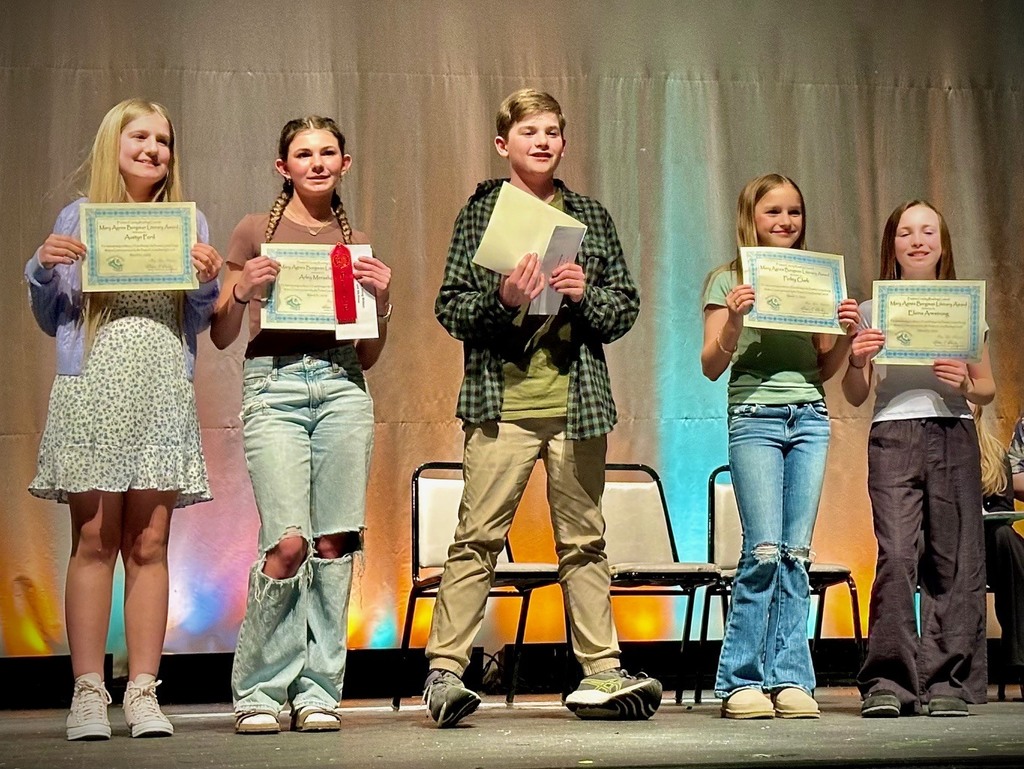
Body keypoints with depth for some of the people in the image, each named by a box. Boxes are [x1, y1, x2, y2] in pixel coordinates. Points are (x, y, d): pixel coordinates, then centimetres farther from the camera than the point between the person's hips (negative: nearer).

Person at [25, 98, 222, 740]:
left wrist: (209, 281, -5)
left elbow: (198, 322, 14)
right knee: (93, 541, -3)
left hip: (163, 394, 1)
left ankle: (143, 692, 3)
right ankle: (88, 693, 1)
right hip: (91, 391, -1)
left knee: (149, 545, -1)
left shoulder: (190, 223, 14)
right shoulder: (78, 218, 11)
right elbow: (51, 320, 11)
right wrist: (43, 268, -7)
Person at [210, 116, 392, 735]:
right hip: (274, 384, -3)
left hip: (343, 387, 3)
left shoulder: (356, 243, 17)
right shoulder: (255, 232, 9)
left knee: (335, 543, -3)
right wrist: (244, 291, -10)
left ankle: (317, 689, 6)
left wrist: (383, 300, 2)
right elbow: (222, 336, 8)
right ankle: (259, 690, -1)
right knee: (288, 542, -15)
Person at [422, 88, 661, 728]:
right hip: (503, 403, -3)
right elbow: (451, 309, 2)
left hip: (577, 404, 3)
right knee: (478, 538, -6)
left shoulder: (591, 217, 14)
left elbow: (626, 310, 12)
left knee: (584, 541, 8)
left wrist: (585, 294, -7)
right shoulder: (481, 213, 6)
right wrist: (502, 300, -16)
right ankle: (445, 669, -1)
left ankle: (600, 673, 13)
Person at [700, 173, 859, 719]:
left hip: (810, 417, 4)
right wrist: (733, 320, -17)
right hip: (755, 416, -4)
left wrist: (847, 335, -1)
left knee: (797, 552, 1)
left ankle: (788, 679, 4)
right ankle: (742, 682, -3)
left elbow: (824, 368, 18)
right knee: (764, 549, -11)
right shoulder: (728, 281, 5)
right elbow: (711, 366, -1)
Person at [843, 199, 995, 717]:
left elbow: (989, 390, 13)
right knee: (896, 554, -13)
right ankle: (888, 683, -9)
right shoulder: (874, 310, 12)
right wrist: (857, 360, -10)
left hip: (954, 436, 1)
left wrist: (964, 385, -8)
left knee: (955, 559, -4)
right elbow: (855, 398, 10)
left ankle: (947, 683, 0)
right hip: (893, 436, -1)